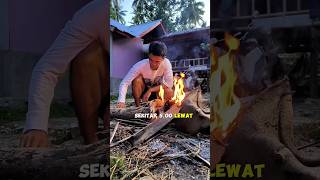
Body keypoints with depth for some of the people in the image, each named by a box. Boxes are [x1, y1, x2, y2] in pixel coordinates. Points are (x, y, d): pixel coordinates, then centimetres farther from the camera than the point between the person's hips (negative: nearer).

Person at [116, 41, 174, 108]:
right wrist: (121, 101, -51)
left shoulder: (166, 63, -26)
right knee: (137, 79, -32)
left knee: (169, 92, -30)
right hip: (142, 91, -1)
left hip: (156, 90, 1)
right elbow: (124, 83, -35)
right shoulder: (140, 65, -30)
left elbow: (169, 83, -26)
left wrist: (150, 90, -30)